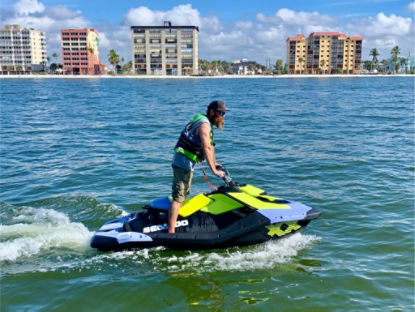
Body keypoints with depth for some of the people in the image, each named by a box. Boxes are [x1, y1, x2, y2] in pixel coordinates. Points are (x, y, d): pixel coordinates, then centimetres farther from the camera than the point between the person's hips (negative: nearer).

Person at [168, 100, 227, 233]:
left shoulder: (207, 124, 15)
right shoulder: (204, 124, -16)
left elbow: (211, 145, 24)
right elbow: (206, 149, -25)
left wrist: (215, 163, 25)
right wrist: (214, 171, -25)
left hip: (187, 163, 11)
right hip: (184, 162, -11)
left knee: (184, 194, 23)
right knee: (178, 197, -17)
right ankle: (171, 232, -22)